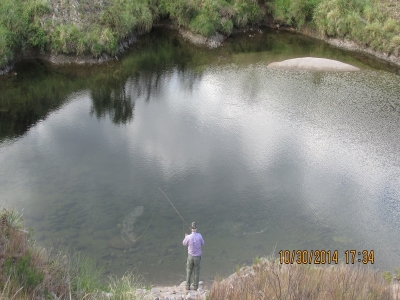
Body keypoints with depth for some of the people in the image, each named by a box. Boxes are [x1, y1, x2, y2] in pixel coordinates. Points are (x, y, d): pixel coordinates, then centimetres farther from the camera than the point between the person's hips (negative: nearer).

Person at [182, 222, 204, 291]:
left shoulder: (188, 237, -18)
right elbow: (202, 243, 5)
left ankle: (188, 286, 18)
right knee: (196, 272, 14)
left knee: (189, 271, 16)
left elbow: (184, 244, 4)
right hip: (198, 257, 1)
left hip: (190, 256, -1)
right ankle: (195, 286, 18)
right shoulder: (199, 235, -14)